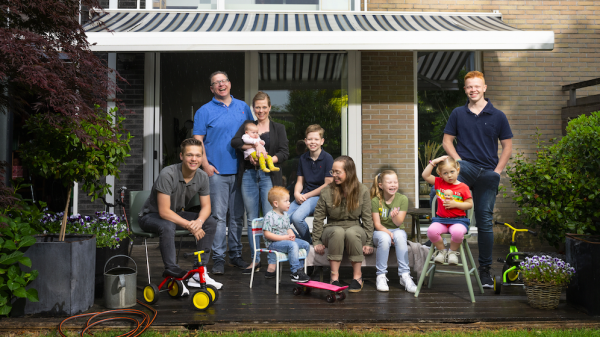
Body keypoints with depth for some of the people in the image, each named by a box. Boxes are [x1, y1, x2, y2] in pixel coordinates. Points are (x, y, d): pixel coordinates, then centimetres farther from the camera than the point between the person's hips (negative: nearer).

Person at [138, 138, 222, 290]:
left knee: (211, 223, -12)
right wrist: (189, 225, -33)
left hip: (176, 214, 6)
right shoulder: (168, 174, -29)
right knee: (167, 226, -40)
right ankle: (172, 271, -27)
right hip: (151, 216, -6)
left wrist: (199, 221, -28)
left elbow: (206, 206, -4)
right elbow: (164, 211, -30)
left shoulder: (202, 177, -10)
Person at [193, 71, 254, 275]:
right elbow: (198, 140, -2)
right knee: (219, 216, -4)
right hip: (217, 172, -3)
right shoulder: (204, 111, 2)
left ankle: (236, 254, 20)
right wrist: (205, 165, -11)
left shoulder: (243, 107, 13)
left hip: (240, 171, 4)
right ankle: (218, 258, 2)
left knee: (238, 216, 10)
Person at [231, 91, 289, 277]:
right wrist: (255, 146, -14)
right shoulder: (247, 125, 16)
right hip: (248, 176, 2)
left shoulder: (278, 128, 12)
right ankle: (255, 260, 15)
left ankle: (272, 262, -1)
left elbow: (284, 153, 1)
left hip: (269, 176, -2)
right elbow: (235, 142, -1)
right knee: (251, 219, 5)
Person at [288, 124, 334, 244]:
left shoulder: (327, 158, -5)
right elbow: (300, 181, 15)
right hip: (304, 196, 5)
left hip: (320, 195, -5)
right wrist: (297, 194, -8)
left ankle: (309, 244, -5)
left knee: (297, 217, -28)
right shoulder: (303, 158, 13)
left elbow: (328, 185, -8)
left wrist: (307, 195, -11)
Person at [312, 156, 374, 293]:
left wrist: (368, 242, -5)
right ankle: (334, 275, -27)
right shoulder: (327, 192, -3)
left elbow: (367, 218, -1)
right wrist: (317, 241, -4)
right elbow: (318, 218, 1)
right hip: (333, 230, 0)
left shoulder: (362, 191, -2)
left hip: (355, 229, 0)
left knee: (351, 232, -36)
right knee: (338, 231, -36)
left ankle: (357, 276, -21)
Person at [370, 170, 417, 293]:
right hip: (380, 231, -1)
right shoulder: (375, 201, -6)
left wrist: (395, 216, -28)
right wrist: (388, 233, -25)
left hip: (397, 230, 1)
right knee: (385, 239, -36)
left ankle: (405, 275, -32)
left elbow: (398, 223, -6)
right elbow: (377, 224, -8)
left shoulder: (403, 199, -3)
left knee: (400, 236, -34)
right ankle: (381, 276, -27)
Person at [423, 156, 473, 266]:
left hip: (458, 220, -3)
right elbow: (425, 175, 2)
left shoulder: (463, 187, 2)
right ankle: (441, 250, 1)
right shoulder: (439, 183, 10)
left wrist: (455, 204, -11)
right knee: (431, 231, -29)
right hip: (441, 219, 3)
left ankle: (453, 252, -3)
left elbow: (470, 204, 2)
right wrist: (434, 162, -1)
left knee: (458, 232, -36)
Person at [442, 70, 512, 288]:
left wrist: (497, 170, -2)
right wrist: (458, 161, -5)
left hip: (488, 173, 1)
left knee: (485, 221, 6)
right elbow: (447, 141, 10)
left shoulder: (497, 116, 6)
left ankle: (485, 268, 18)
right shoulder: (458, 114, 7)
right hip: (465, 166, -1)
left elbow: (507, 146, 8)